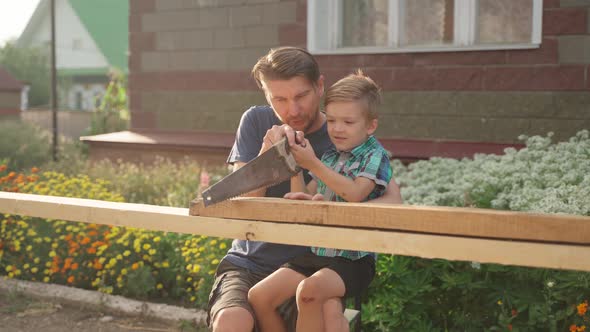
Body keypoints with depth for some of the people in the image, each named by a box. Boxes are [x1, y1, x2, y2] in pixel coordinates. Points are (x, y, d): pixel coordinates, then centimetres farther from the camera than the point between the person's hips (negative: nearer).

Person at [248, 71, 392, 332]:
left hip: (354, 258, -7)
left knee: (309, 290, -35)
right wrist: (295, 166, 1)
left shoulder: (375, 156, -3)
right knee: (258, 296, -8)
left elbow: (355, 193, -20)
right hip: (316, 252, 7)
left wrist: (313, 164, -15)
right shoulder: (329, 157, 14)